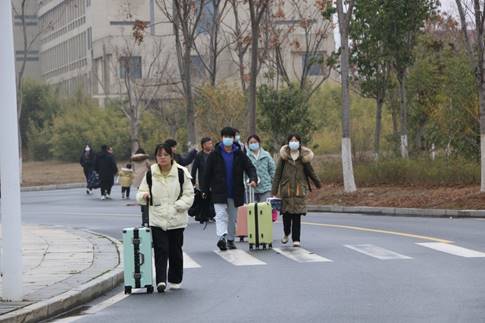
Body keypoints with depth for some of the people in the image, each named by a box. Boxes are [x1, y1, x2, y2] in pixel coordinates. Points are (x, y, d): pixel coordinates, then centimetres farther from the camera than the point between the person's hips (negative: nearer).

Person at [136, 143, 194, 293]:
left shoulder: (181, 173, -1)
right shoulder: (150, 173, 4)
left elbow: (188, 196, 0)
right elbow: (141, 192, 10)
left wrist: (176, 206, -13)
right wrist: (144, 196, -14)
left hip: (176, 219, 0)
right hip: (157, 219, 0)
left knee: (175, 251, 8)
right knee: (160, 251, -10)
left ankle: (175, 280, 23)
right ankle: (161, 281, -13)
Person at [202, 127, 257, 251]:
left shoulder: (239, 154, 4)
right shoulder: (215, 155, 0)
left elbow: (250, 167, 0)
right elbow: (208, 173, 3)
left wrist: (253, 179, -20)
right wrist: (205, 190, 3)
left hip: (235, 193, 3)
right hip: (219, 193, -3)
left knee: (232, 217, 12)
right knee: (221, 215, -16)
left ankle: (230, 240, 22)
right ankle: (221, 237, -31)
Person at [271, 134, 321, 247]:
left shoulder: (304, 157, 5)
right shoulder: (284, 156, 3)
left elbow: (310, 171, 17)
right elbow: (278, 173, 1)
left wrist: (318, 183, 27)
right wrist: (274, 190, -3)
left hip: (300, 189, 0)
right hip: (286, 188, 0)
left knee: (297, 214, -3)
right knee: (286, 213, 1)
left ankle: (296, 239, 1)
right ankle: (287, 233, 28)